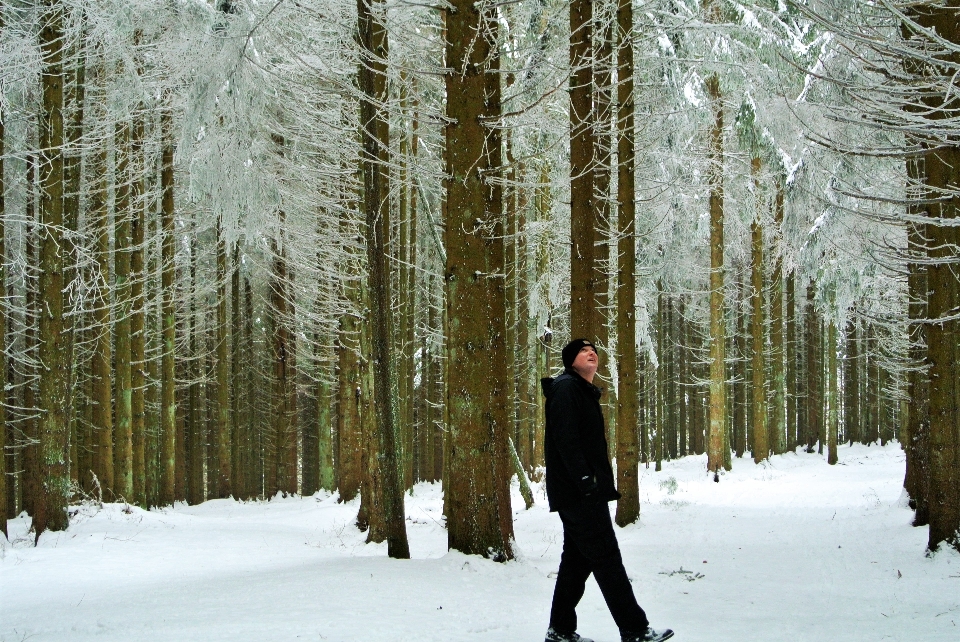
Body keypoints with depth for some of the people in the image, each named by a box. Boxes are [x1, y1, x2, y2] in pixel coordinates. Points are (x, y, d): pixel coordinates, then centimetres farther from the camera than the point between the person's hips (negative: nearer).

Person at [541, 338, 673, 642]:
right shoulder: (566, 389, -10)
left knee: (577, 559, 12)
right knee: (607, 559, -10)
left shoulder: (586, 393, 22)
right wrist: (584, 478, -26)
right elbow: (564, 436, -21)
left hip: (585, 492, 11)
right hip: (579, 492, -11)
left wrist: (600, 482, 16)